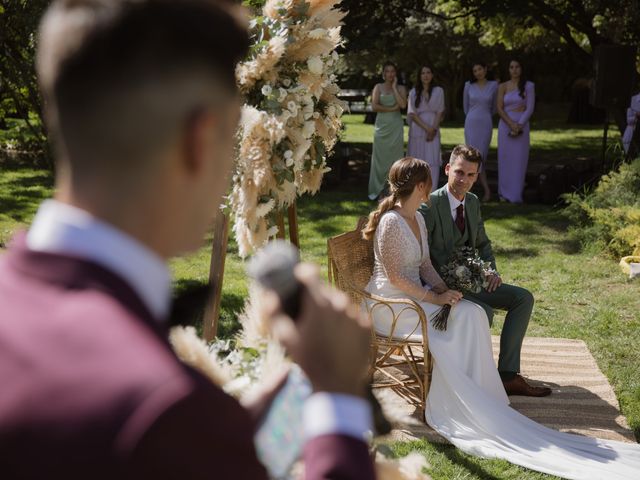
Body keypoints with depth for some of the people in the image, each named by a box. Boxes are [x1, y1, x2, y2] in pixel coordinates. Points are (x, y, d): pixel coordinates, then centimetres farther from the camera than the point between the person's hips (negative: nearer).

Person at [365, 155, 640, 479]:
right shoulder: (391, 222, -17)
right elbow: (395, 277, -20)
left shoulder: (417, 219, 11)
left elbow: (424, 266, 12)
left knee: (471, 313, -11)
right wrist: (435, 298, -19)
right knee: (443, 337, -25)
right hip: (390, 303, -8)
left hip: (416, 293, 9)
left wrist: (443, 291, -5)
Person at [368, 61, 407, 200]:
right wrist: (392, 108, -8)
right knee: (379, 157, 0)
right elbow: (374, 106, -5)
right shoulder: (378, 87, 7)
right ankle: (376, 190, 7)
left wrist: (394, 87, -5)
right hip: (382, 125, 0)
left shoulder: (400, 88, 8)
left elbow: (403, 105, -9)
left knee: (395, 157, 0)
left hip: (396, 126, 1)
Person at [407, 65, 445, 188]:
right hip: (417, 129, 0)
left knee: (433, 159, -7)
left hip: (433, 129, 0)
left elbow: (440, 112, 2)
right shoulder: (413, 92, 5)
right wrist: (426, 128, -12)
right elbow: (412, 113, -2)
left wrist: (433, 129, -10)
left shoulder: (438, 91, 6)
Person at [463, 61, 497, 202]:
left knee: (481, 156, -1)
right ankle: (486, 189, -6)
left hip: (486, 124, 0)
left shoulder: (493, 85, 2)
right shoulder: (469, 85, 2)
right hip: (471, 123, 0)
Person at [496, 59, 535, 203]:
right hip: (505, 124, 2)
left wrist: (519, 125, -16)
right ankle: (504, 192, 12)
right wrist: (511, 124, -16)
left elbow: (530, 108, -5)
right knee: (505, 158, 3)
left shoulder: (528, 86, 0)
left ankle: (516, 194, -1)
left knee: (519, 159, -4)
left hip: (521, 125, -2)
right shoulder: (503, 87, 5)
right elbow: (500, 109, -2)